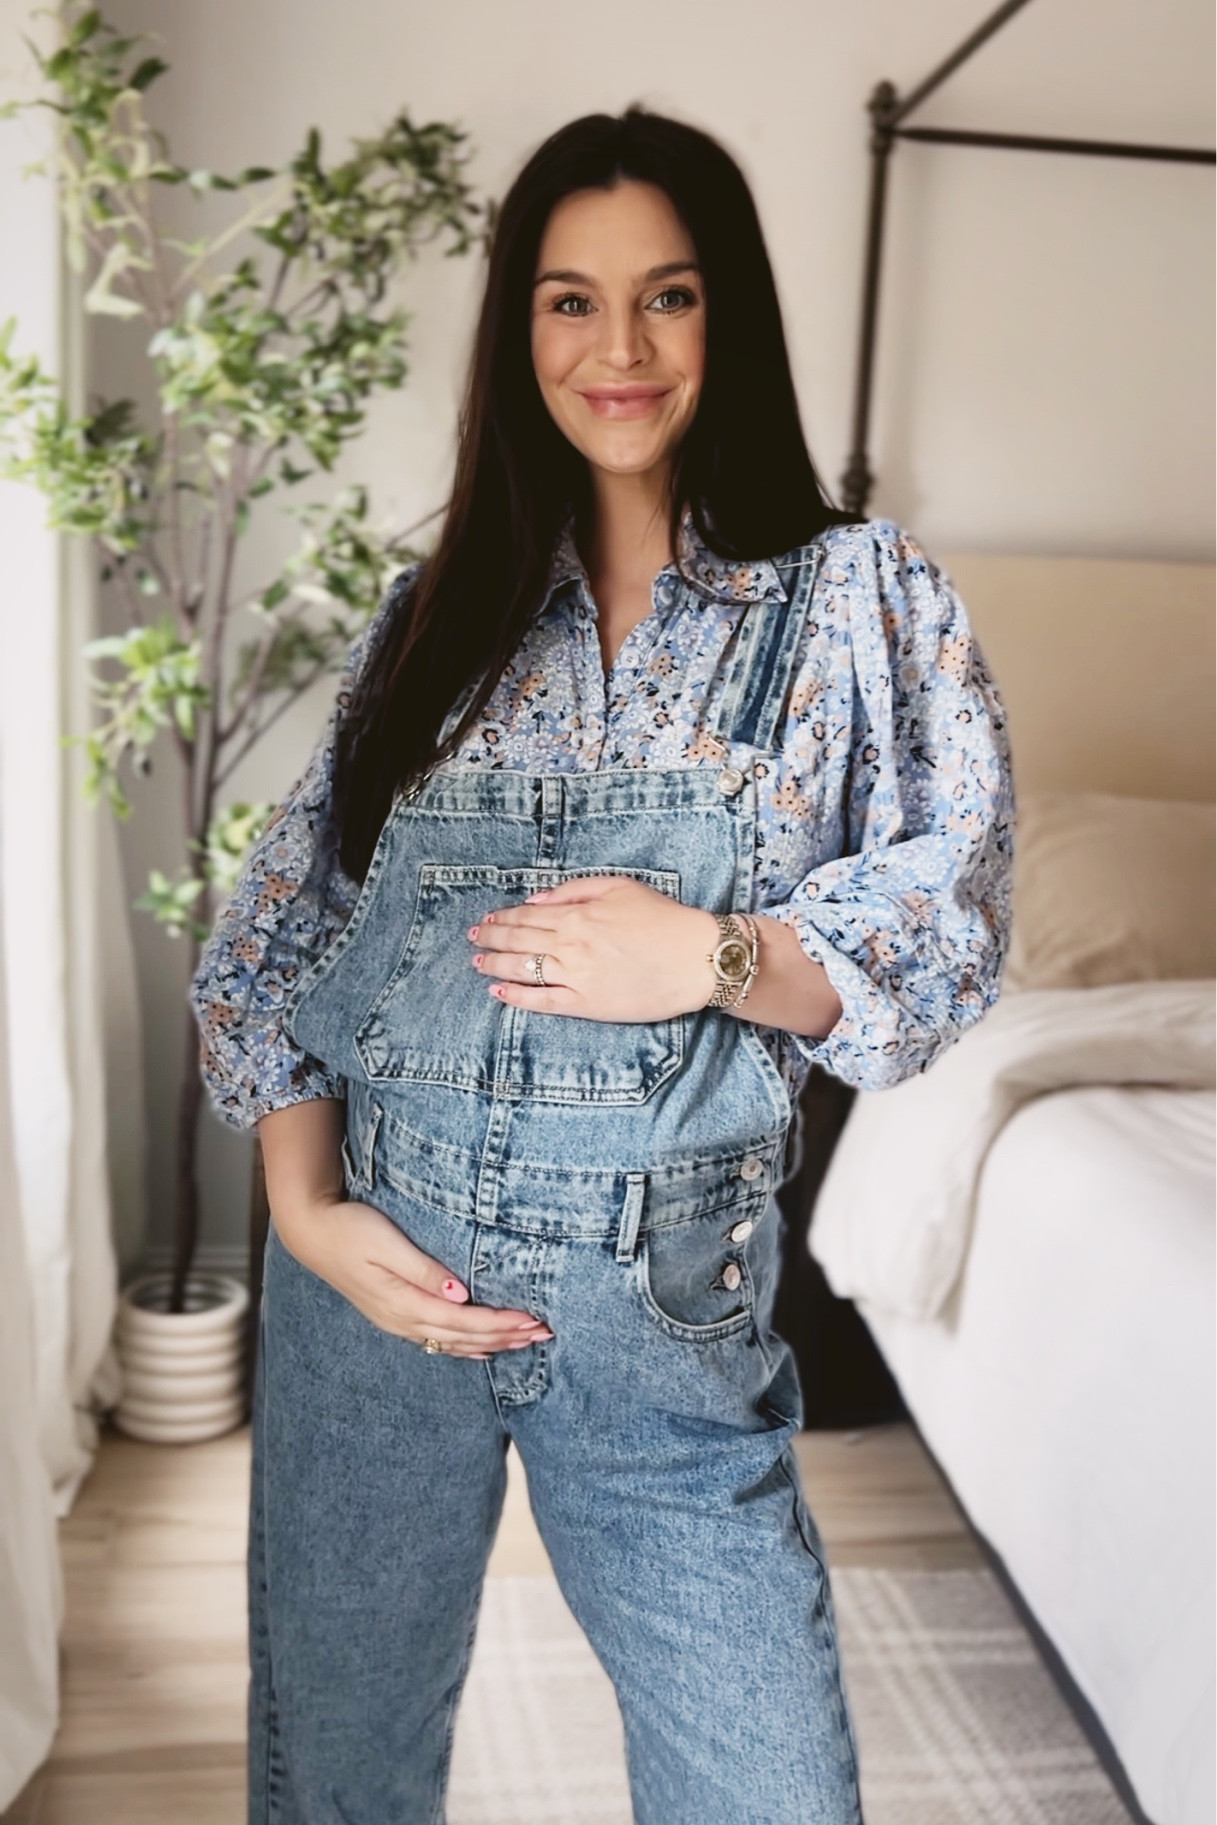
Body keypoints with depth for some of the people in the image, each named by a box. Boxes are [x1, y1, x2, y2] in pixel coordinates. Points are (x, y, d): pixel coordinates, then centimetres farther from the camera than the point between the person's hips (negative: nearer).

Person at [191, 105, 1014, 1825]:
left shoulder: (863, 593, 1)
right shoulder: (441, 607, 7)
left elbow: (952, 921, -5)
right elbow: (282, 933, 5)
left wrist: (711, 955, -22)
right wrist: (305, 1210, -7)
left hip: (663, 1301, -2)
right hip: (376, 1268, 3)